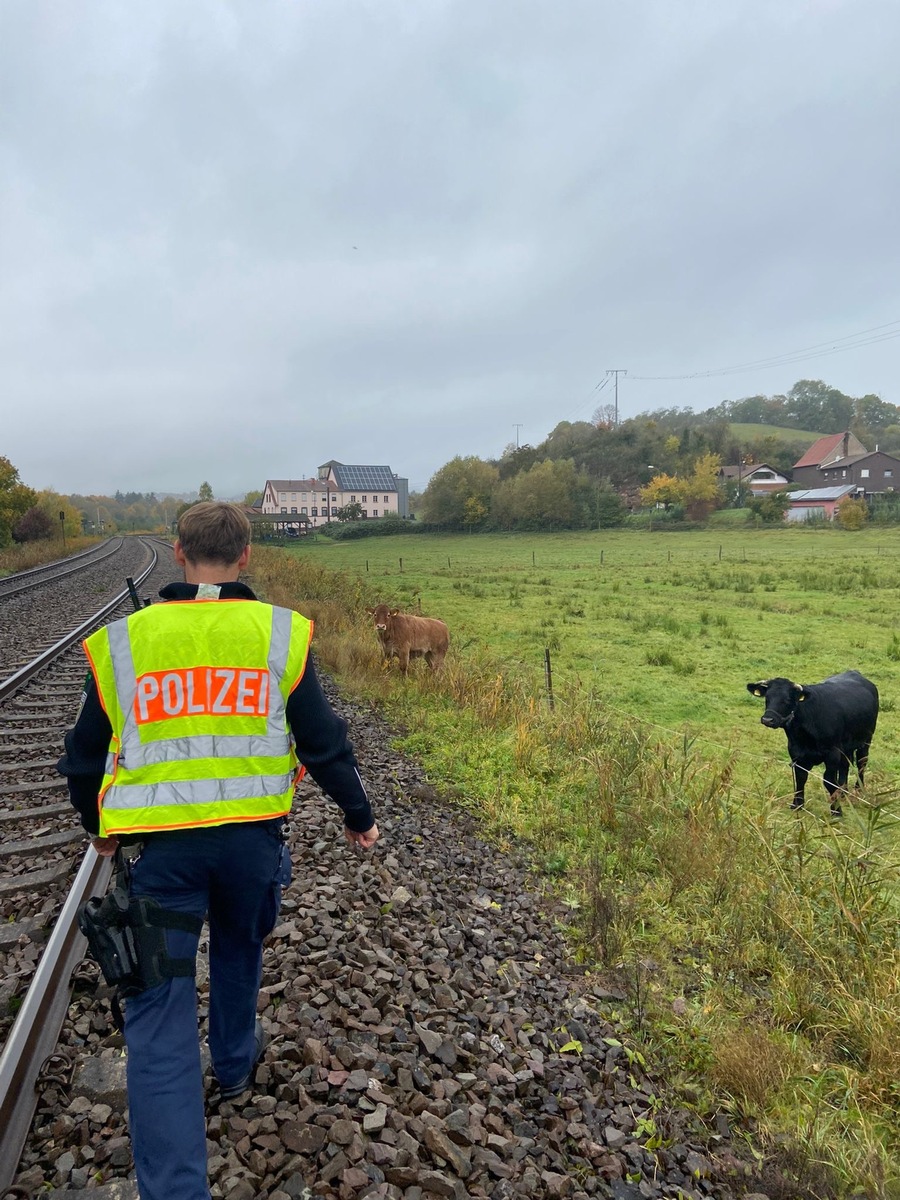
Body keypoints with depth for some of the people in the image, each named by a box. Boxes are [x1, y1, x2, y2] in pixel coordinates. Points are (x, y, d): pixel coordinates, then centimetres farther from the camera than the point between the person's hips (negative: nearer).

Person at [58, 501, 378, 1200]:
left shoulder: (121, 641, 2)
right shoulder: (280, 633, -2)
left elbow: (83, 756, 11)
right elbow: (322, 740, 1)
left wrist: (99, 826, 30)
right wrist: (359, 815, 16)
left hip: (156, 844, -1)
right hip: (252, 833, 2)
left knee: (159, 1012, 7)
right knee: (239, 949, 30)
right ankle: (235, 1063, 52)